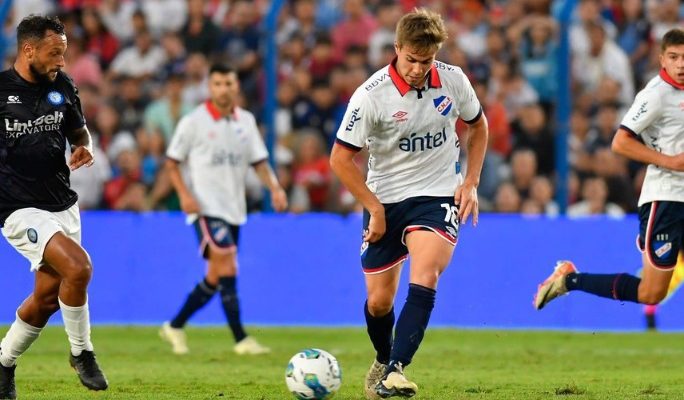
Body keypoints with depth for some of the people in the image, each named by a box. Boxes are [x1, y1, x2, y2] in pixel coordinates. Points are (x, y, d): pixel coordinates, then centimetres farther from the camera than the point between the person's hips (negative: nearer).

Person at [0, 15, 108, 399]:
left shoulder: (62, 86, 4)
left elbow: (79, 131, 18)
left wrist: (85, 149, -3)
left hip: (63, 205, 6)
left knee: (48, 296, 9)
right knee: (78, 267, -24)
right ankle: (81, 353, -4)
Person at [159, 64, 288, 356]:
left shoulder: (246, 121, 9)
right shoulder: (194, 121, -5)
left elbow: (258, 161, 12)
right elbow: (172, 162, -1)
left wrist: (275, 188, -5)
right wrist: (184, 194, -16)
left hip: (234, 210, 6)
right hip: (207, 208, -6)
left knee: (215, 279, 9)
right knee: (227, 268, -18)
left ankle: (175, 327, 25)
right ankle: (241, 339, -18)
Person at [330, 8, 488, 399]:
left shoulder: (453, 80, -8)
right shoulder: (371, 95, -17)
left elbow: (478, 125, 12)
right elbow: (341, 157, -10)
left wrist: (471, 182, 3)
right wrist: (375, 209, -10)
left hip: (439, 194, 0)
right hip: (385, 197, 0)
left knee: (425, 279, -25)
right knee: (379, 300, 6)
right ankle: (382, 360, 37)